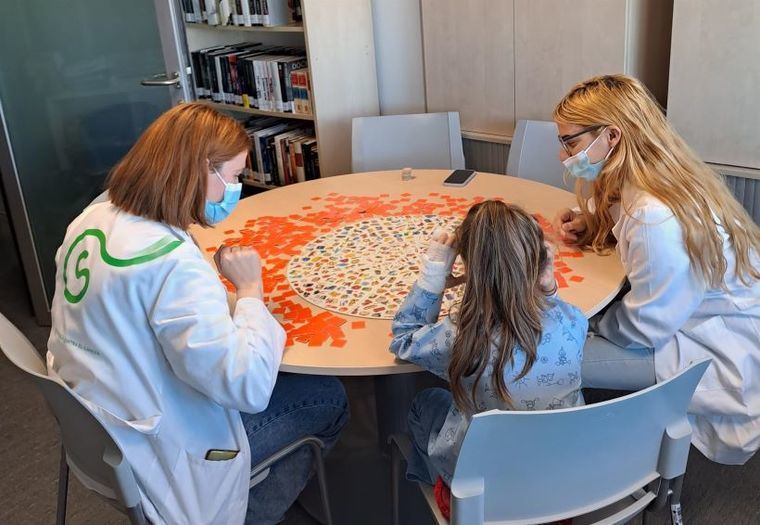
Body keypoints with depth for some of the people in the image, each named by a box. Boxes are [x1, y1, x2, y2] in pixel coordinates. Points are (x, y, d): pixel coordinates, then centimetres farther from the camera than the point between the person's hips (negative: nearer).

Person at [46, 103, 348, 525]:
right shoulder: (172, 262, -31)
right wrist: (250, 289, -20)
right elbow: (249, 387, -34)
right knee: (328, 399, 9)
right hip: (155, 455, -9)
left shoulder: (93, 219, -3)